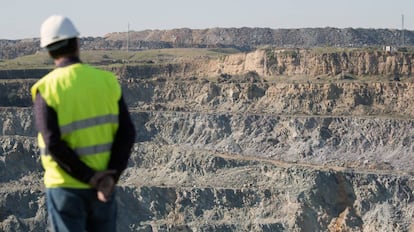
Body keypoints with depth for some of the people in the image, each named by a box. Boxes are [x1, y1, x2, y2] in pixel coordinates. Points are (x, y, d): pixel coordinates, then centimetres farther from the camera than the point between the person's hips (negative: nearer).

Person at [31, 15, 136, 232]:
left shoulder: (46, 89, -10)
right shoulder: (107, 81, 0)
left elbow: (53, 145, -18)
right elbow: (126, 133, -7)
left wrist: (90, 178, -12)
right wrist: (111, 177, -13)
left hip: (65, 188, -3)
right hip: (103, 188, 3)